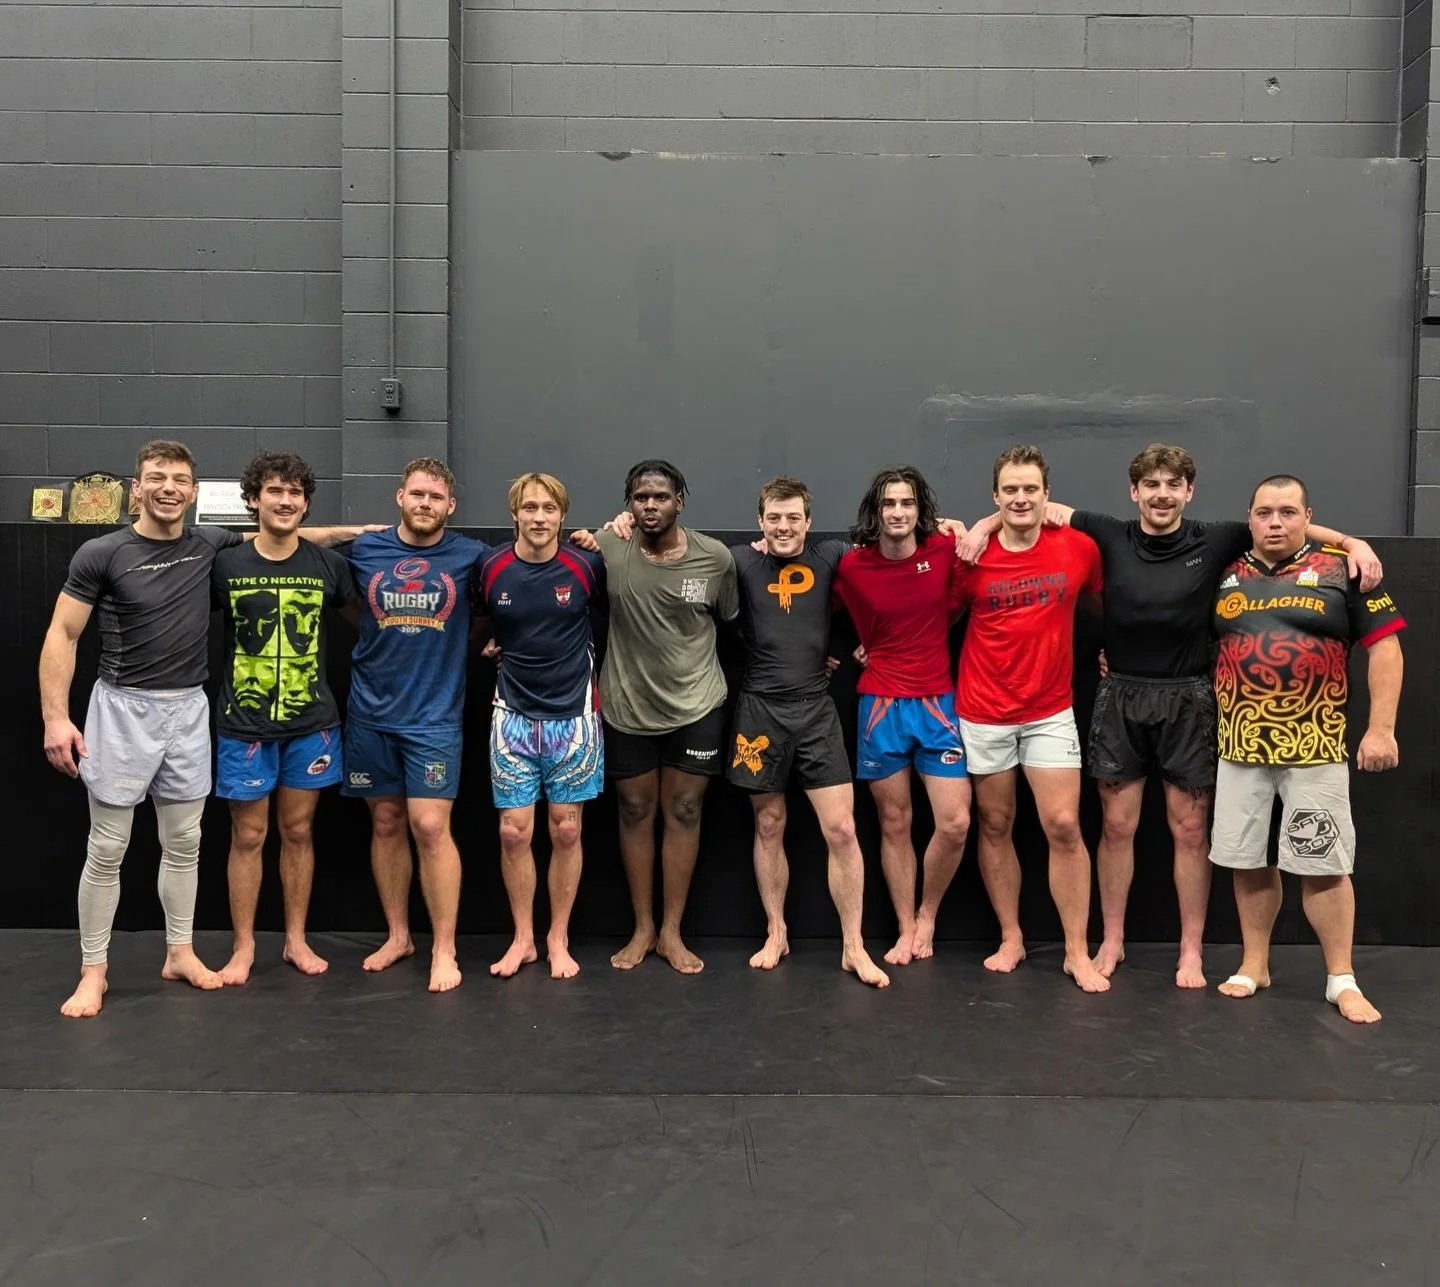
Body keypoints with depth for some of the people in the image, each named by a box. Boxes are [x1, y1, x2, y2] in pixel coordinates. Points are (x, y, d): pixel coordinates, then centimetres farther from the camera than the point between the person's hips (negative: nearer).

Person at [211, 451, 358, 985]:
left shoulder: (329, 564, -1)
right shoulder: (224, 564, -5)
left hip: (311, 723, 1)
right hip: (244, 724, -1)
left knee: (299, 830, 11)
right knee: (247, 835, 6)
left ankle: (296, 939, 24)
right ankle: (243, 947, 20)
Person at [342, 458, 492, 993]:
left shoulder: (470, 556, -2)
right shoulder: (364, 551, 2)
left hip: (434, 714, -2)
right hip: (371, 712, 2)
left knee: (430, 827, -8)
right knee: (386, 824, 10)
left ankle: (444, 948, 4)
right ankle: (397, 935, 24)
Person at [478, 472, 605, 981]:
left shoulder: (587, 567, -7)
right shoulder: (491, 568, -3)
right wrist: (490, 646, 2)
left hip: (573, 717, -1)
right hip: (514, 717, 1)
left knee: (566, 831, 4)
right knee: (514, 832, 1)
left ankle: (558, 940, 19)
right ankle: (523, 938, 18)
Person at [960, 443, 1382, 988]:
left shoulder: (1214, 542, 0)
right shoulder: (1111, 537, 1)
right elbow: (1042, 508, 7)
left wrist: (1351, 541, -7)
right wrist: (986, 523, -5)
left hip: (1188, 700, 0)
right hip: (1121, 697, 1)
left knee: (1190, 829, 6)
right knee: (1117, 826, 7)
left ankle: (1192, 951, 18)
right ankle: (1112, 942, 21)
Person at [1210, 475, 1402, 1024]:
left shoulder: (1342, 569, -1)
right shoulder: (1226, 574, 6)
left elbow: (1384, 646, -2)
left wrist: (1381, 728, -8)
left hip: (1315, 746, -3)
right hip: (1240, 745, 3)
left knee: (1324, 865, 2)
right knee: (1246, 860, 10)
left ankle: (1342, 980, 15)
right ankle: (1255, 964, 25)